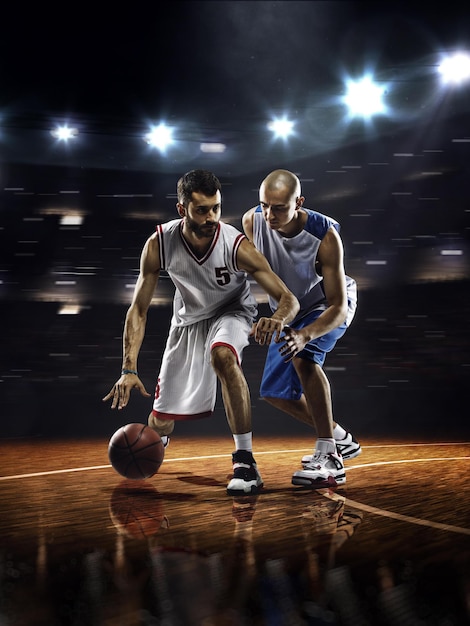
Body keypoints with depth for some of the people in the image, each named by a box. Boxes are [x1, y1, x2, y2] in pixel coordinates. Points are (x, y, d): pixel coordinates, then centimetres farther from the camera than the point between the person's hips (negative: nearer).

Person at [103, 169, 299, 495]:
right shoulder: (159, 244, -26)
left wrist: (278, 319, -54)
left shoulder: (237, 246, -31)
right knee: (161, 418, 6)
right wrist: (129, 369, -26)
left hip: (232, 312, -2)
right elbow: (139, 310, -17)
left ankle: (245, 462, -30)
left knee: (222, 356, -39)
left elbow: (289, 299, -29)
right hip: (189, 318, 3)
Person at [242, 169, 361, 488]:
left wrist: (305, 335, -53)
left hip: (331, 305, -6)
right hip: (292, 311, 6)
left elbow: (339, 308, -36)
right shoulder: (252, 220, -23)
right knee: (275, 391, 9)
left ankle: (329, 460, -30)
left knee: (303, 357, -35)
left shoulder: (324, 236, -36)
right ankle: (340, 439, 29)